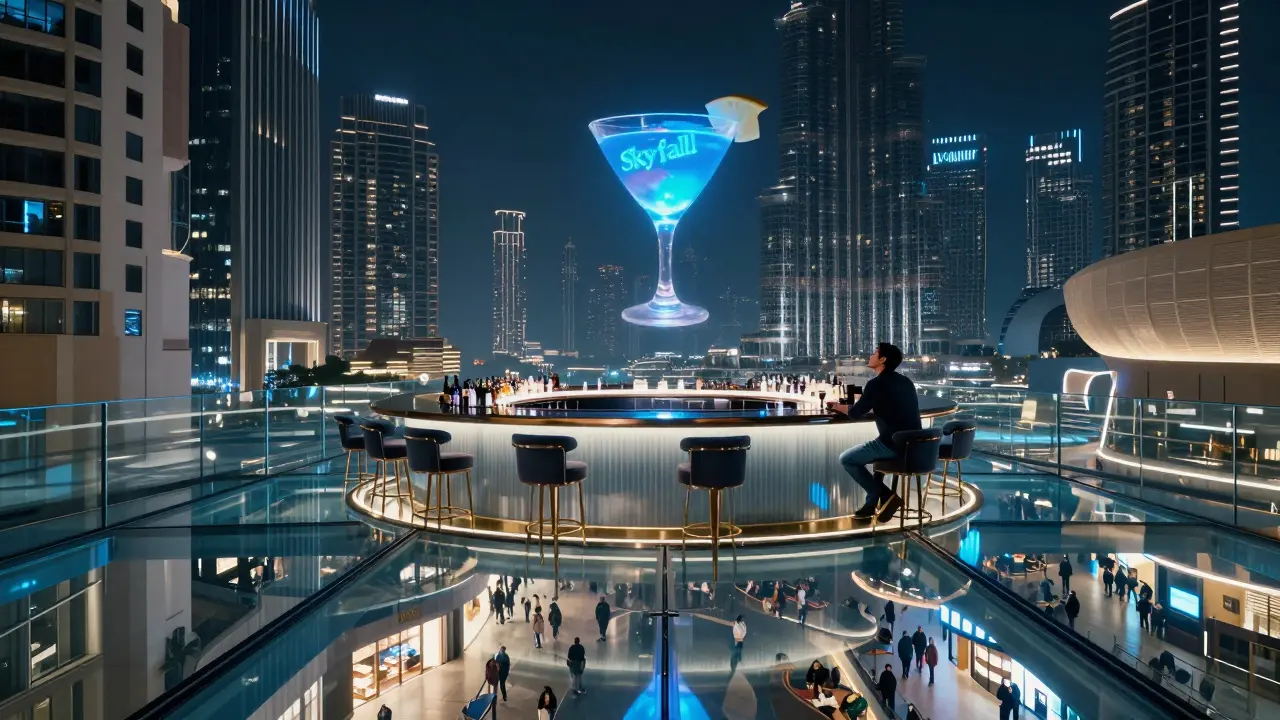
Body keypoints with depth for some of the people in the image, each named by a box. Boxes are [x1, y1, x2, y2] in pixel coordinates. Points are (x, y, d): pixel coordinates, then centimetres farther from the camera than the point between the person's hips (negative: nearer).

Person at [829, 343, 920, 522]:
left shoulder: (876, 383, -10)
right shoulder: (905, 381, 14)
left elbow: (855, 414, -4)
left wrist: (837, 406, 14)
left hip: (893, 444, -8)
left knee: (846, 459, 7)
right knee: (877, 450, 36)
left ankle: (886, 497, 1)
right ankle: (872, 502, 33)